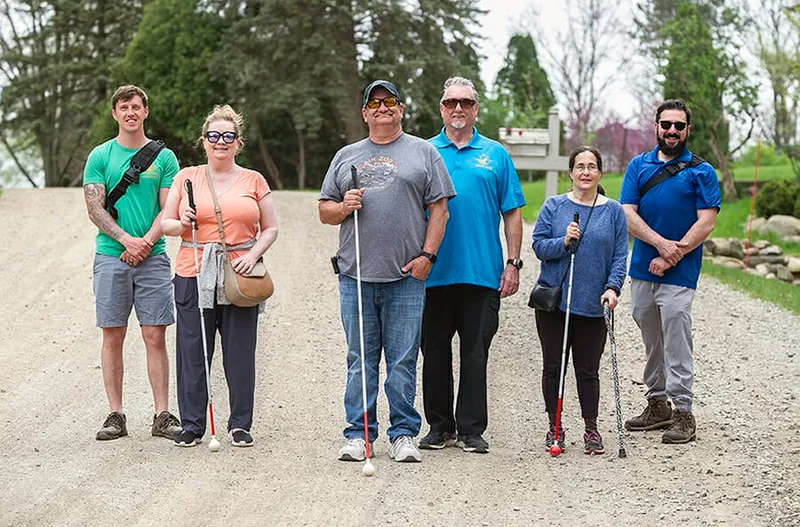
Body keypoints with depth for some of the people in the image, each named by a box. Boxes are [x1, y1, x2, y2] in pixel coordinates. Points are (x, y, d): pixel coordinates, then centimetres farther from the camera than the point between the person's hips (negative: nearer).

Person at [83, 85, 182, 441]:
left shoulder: (163, 157, 8)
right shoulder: (100, 156, 7)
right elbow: (95, 209, 0)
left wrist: (146, 243, -12)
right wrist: (127, 239, -13)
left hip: (153, 257, 0)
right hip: (111, 258, 0)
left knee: (155, 336, -2)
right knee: (113, 337, 2)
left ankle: (162, 415, 2)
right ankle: (116, 415, 8)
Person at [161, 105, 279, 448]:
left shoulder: (253, 181, 10)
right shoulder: (187, 177, 10)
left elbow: (271, 228, 11)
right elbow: (165, 223, 9)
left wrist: (253, 254, -6)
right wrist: (182, 224, -13)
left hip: (240, 277, 0)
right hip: (193, 274, 0)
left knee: (240, 352, 0)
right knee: (192, 351, 0)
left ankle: (240, 425, 11)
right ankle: (192, 424, 9)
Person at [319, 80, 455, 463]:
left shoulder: (423, 152, 9)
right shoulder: (346, 157, 17)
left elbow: (439, 208, 4)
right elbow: (324, 211, 17)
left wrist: (427, 255, -6)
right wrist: (343, 207, -5)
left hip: (406, 277, -2)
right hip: (356, 276, 2)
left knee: (403, 361, -1)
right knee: (360, 361, 5)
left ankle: (404, 435, 6)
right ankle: (358, 435, 10)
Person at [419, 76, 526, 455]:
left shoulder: (495, 155, 8)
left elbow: (512, 213, 8)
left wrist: (513, 263, 0)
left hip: (482, 272, -1)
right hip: (433, 273, 1)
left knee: (475, 354, 2)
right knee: (435, 352, 6)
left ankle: (471, 430, 8)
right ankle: (440, 426, 16)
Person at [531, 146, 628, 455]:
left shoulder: (613, 211, 5)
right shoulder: (554, 206, 3)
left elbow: (620, 255, 3)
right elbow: (539, 246, 1)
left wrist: (612, 287, -11)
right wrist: (563, 242, -17)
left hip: (593, 304, 0)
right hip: (554, 299, 0)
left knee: (588, 370, 5)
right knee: (554, 367, 6)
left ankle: (591, 430, 13)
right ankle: (555, 428, 16)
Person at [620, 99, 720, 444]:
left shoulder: (701, 172, 0)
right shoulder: (639, 165, 9)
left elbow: (706, 223, -8)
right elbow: (628, 214, 1)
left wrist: (671, 257, -15)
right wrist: (661, 243, -14)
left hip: (679, 274, -4)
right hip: (642, 269, 4)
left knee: (676, 344, -7)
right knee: (652, 342, 13)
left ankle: (683, 412, -2)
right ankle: (657, 405, 24)